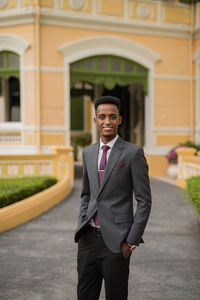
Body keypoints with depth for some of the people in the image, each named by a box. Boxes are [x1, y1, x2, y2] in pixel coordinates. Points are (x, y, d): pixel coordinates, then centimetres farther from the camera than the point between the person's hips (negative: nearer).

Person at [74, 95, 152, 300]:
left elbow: (144, 201, -8)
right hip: (88, 239, 5)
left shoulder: (133, 153, -7)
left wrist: (132, 241, -11)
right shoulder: (88, 153, 10)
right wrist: (81, 228, 9)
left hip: (116, 241, -5)